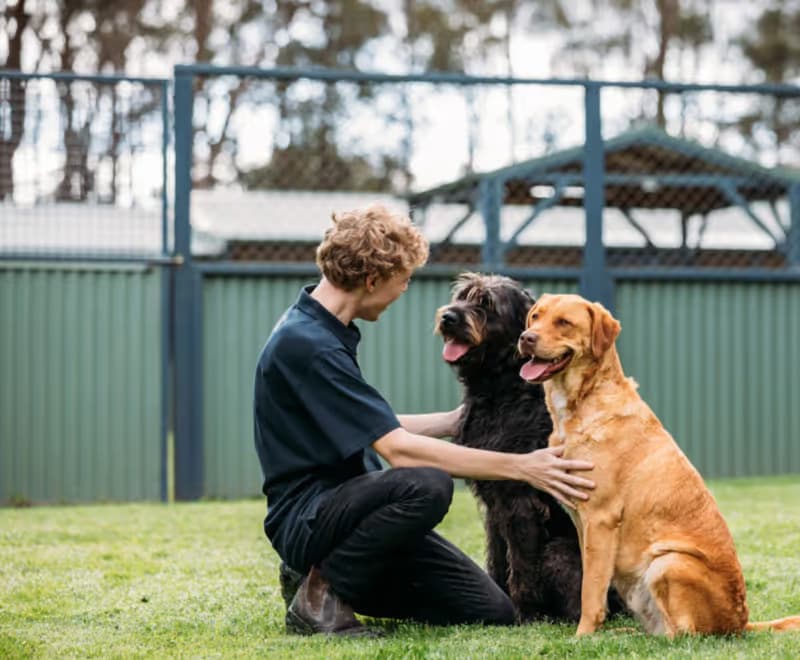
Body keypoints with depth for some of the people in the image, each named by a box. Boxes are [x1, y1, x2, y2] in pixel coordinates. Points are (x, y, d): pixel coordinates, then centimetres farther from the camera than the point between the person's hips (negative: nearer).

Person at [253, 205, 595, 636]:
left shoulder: (323, 330, 10)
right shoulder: (306, 344, -21)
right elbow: (398, 450, -25)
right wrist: (521, 467, -23)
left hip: (343, 505, 9)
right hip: (307, 519, -9)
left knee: (491, 611, 0)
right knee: (426, 484, -36)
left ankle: (337, 576, 12)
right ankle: (321, 590, -14)